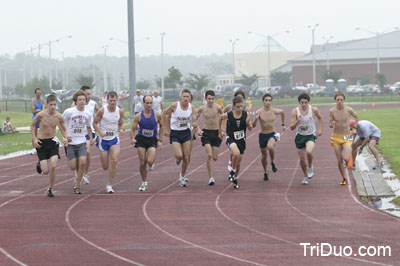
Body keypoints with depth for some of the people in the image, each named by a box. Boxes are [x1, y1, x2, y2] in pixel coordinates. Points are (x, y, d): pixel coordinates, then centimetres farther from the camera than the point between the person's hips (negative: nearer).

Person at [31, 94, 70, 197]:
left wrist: (66, 137, -14)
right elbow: (32, 124, 4)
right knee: (46, 171, -5)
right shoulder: (41, 115, -13)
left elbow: (64, 130, 7)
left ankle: (50, 189, 2)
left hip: (53, 142, 1)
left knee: (53, 166, -18)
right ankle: (40, 164, 35)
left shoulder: (59, 117, -7)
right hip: (41, 143, -1)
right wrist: (34, 138, -5)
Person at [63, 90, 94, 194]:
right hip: (70, 143, -2)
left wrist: (91, 137, 7)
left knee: (83, 162, -17)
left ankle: (77, 186, -2)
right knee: (73, 167, -5)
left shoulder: (88, 114, 2)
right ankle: (77, 175, 34)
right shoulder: (69, 112, -10)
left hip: (82, 142, 2)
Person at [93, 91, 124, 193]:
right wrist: (100, 132, -19)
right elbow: (95, 123, -2)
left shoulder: (120, 111, -1)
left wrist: (121, 129, -11)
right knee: (105, 167, 1)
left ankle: (109, 185, -7)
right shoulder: (102, 111, -10)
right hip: (103, 139, -1)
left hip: (114, 139, 2)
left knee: (115, 161, -18)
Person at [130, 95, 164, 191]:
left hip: (152, 140, -1)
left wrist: (160, 139, 1)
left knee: (150, 161, -18)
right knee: (142, 163, 0)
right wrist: (132, 138, -19)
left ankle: (152, 163, 21)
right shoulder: (138, 116, -8)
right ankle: (144, 183, 17)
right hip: (141, 140, 1)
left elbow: (161, 126, 6)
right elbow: (133, 129, -1)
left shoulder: (157, 115, -9)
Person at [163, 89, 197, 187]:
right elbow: (165, 114, -1)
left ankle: (182, 177, 23)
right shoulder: (175, 105, -16)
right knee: (179, 156, -17)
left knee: (186, 157, 2)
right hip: (175, 133, -3)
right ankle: (177, 159, 23)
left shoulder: (192, 108, -8)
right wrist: (167, 129, 1)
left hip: (186, 132, 3)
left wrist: (194, 123, -30)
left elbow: (195, 121, -4)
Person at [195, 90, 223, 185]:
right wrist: (198, 129, -5)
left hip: (216, 132, 1)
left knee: (215, 158, 2)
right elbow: (195, 119, 8)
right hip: (206, 132, -1)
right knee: (209, 156, -15)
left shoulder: (217, 107, -9)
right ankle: (211, 177, -6)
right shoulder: (202, 108, -6)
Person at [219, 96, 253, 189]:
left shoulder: (246, 114, -9)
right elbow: (220, 118, 8)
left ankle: (235, 179, 37)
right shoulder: (228, 115, -14)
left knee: (238, 161, 12)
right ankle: (232, 171, -7)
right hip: (231, 138, -3)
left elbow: (250, 128, 1)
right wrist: (221, 131, 17)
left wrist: (248, 123, -21)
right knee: (236, 153, -32)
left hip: (241, 139, 3)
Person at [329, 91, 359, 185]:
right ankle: (344, 178, 18)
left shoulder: (349, 109, -9)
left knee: (346, 159, -17)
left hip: (347, 137, -1)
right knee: (339, 161, 1)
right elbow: (330, 125, 3)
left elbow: (356, 117, 12)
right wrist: (332, 124, -21)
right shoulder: (332, 111, -6)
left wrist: (354, 128, 6)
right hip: (336, 137, 1)